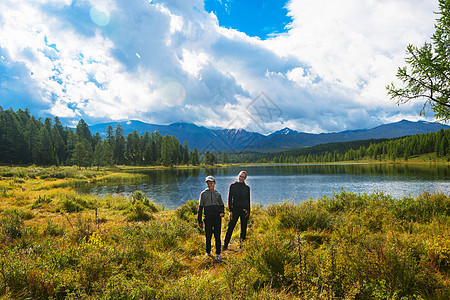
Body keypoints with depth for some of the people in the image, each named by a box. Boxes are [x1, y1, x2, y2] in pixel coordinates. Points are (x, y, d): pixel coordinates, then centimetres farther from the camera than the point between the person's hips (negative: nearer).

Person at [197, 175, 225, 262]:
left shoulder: (218, 194, 9)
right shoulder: (203, 194, 4)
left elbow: (221, 205, 16)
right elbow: (200, 207, 5)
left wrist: (222, 212, -7)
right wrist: (199, 220, 2)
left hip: (217, 218, 1)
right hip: (208, 218, -1)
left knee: (217, 236, 2)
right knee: (208, 236, 5)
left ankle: (218, 254, 13)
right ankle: (208, 252, 23)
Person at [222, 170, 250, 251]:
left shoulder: (247, 187, 9)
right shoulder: (232, 186, 5)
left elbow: (248, 200, 14)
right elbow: (229, 198, 3)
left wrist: (249, 213, 12)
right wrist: (230, 211, -6)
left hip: (244, 210, 2)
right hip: (235, 209, -2)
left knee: (244, 228, 7)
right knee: (230, 227, -1)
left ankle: (242, 245, 20)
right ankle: (225, 245, 9)